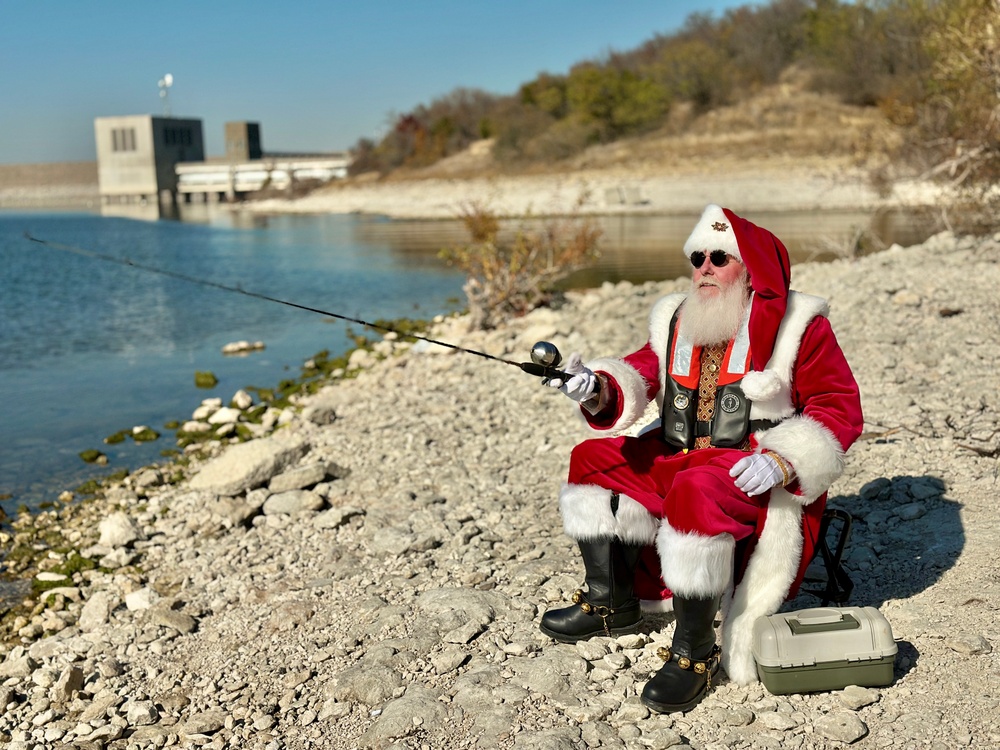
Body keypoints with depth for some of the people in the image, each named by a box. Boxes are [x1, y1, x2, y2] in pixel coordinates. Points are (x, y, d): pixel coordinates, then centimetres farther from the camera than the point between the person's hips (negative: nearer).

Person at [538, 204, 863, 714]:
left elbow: (840, 408, -10)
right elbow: (640, 374, 1)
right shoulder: (675, 321, 12)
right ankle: (611, 603, 13)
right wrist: (599, 390, -23)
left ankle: (695, 653, -23)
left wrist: (783, 459, -25)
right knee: (594, 460, 3)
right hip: (681, 460, 8)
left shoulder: (797, 326, -6)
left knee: (697, 494, -36)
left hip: (758, 477, -7)